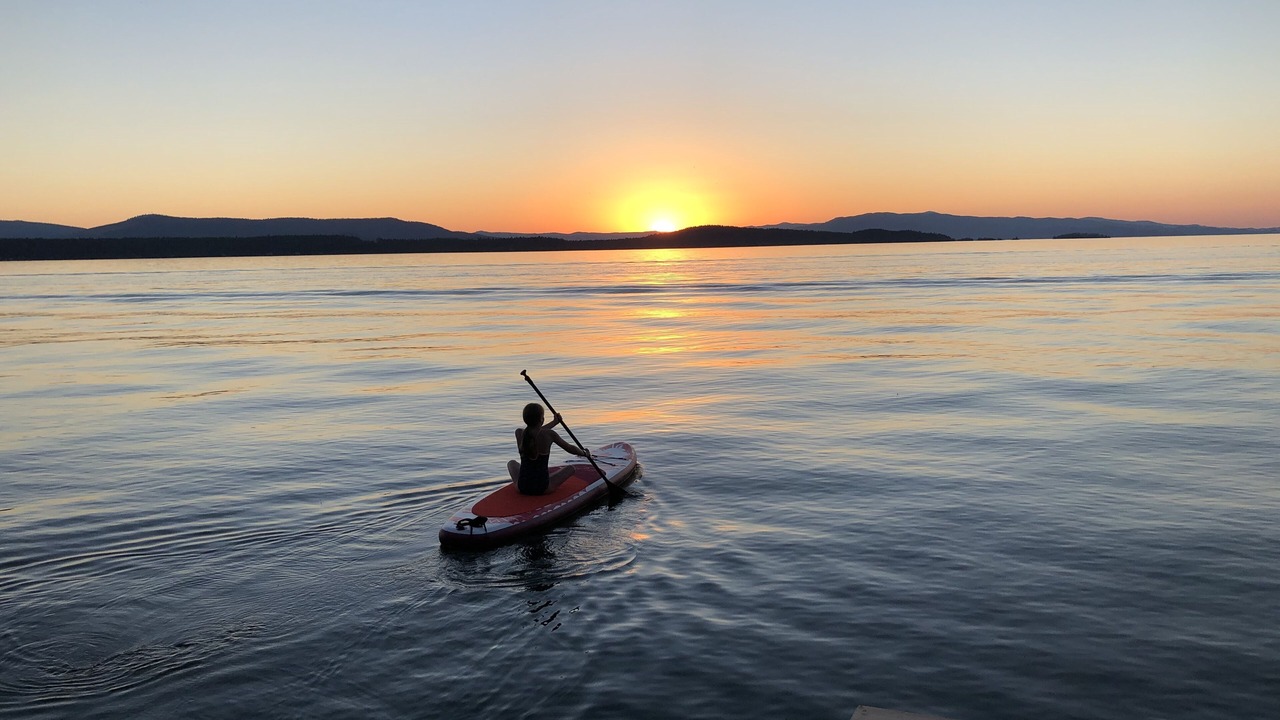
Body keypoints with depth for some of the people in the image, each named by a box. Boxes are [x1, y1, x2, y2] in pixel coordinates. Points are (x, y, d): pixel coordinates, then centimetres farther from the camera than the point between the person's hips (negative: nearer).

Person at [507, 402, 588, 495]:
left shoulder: (519, 433, -3)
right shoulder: (549, 434, -12)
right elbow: (570, 449, 4)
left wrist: (554, 423, 35)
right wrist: (583, 452, 26)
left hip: (522, 487, 3)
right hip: (542, 488, -3)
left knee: (512, 463, 34)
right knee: (570, 468, 20)